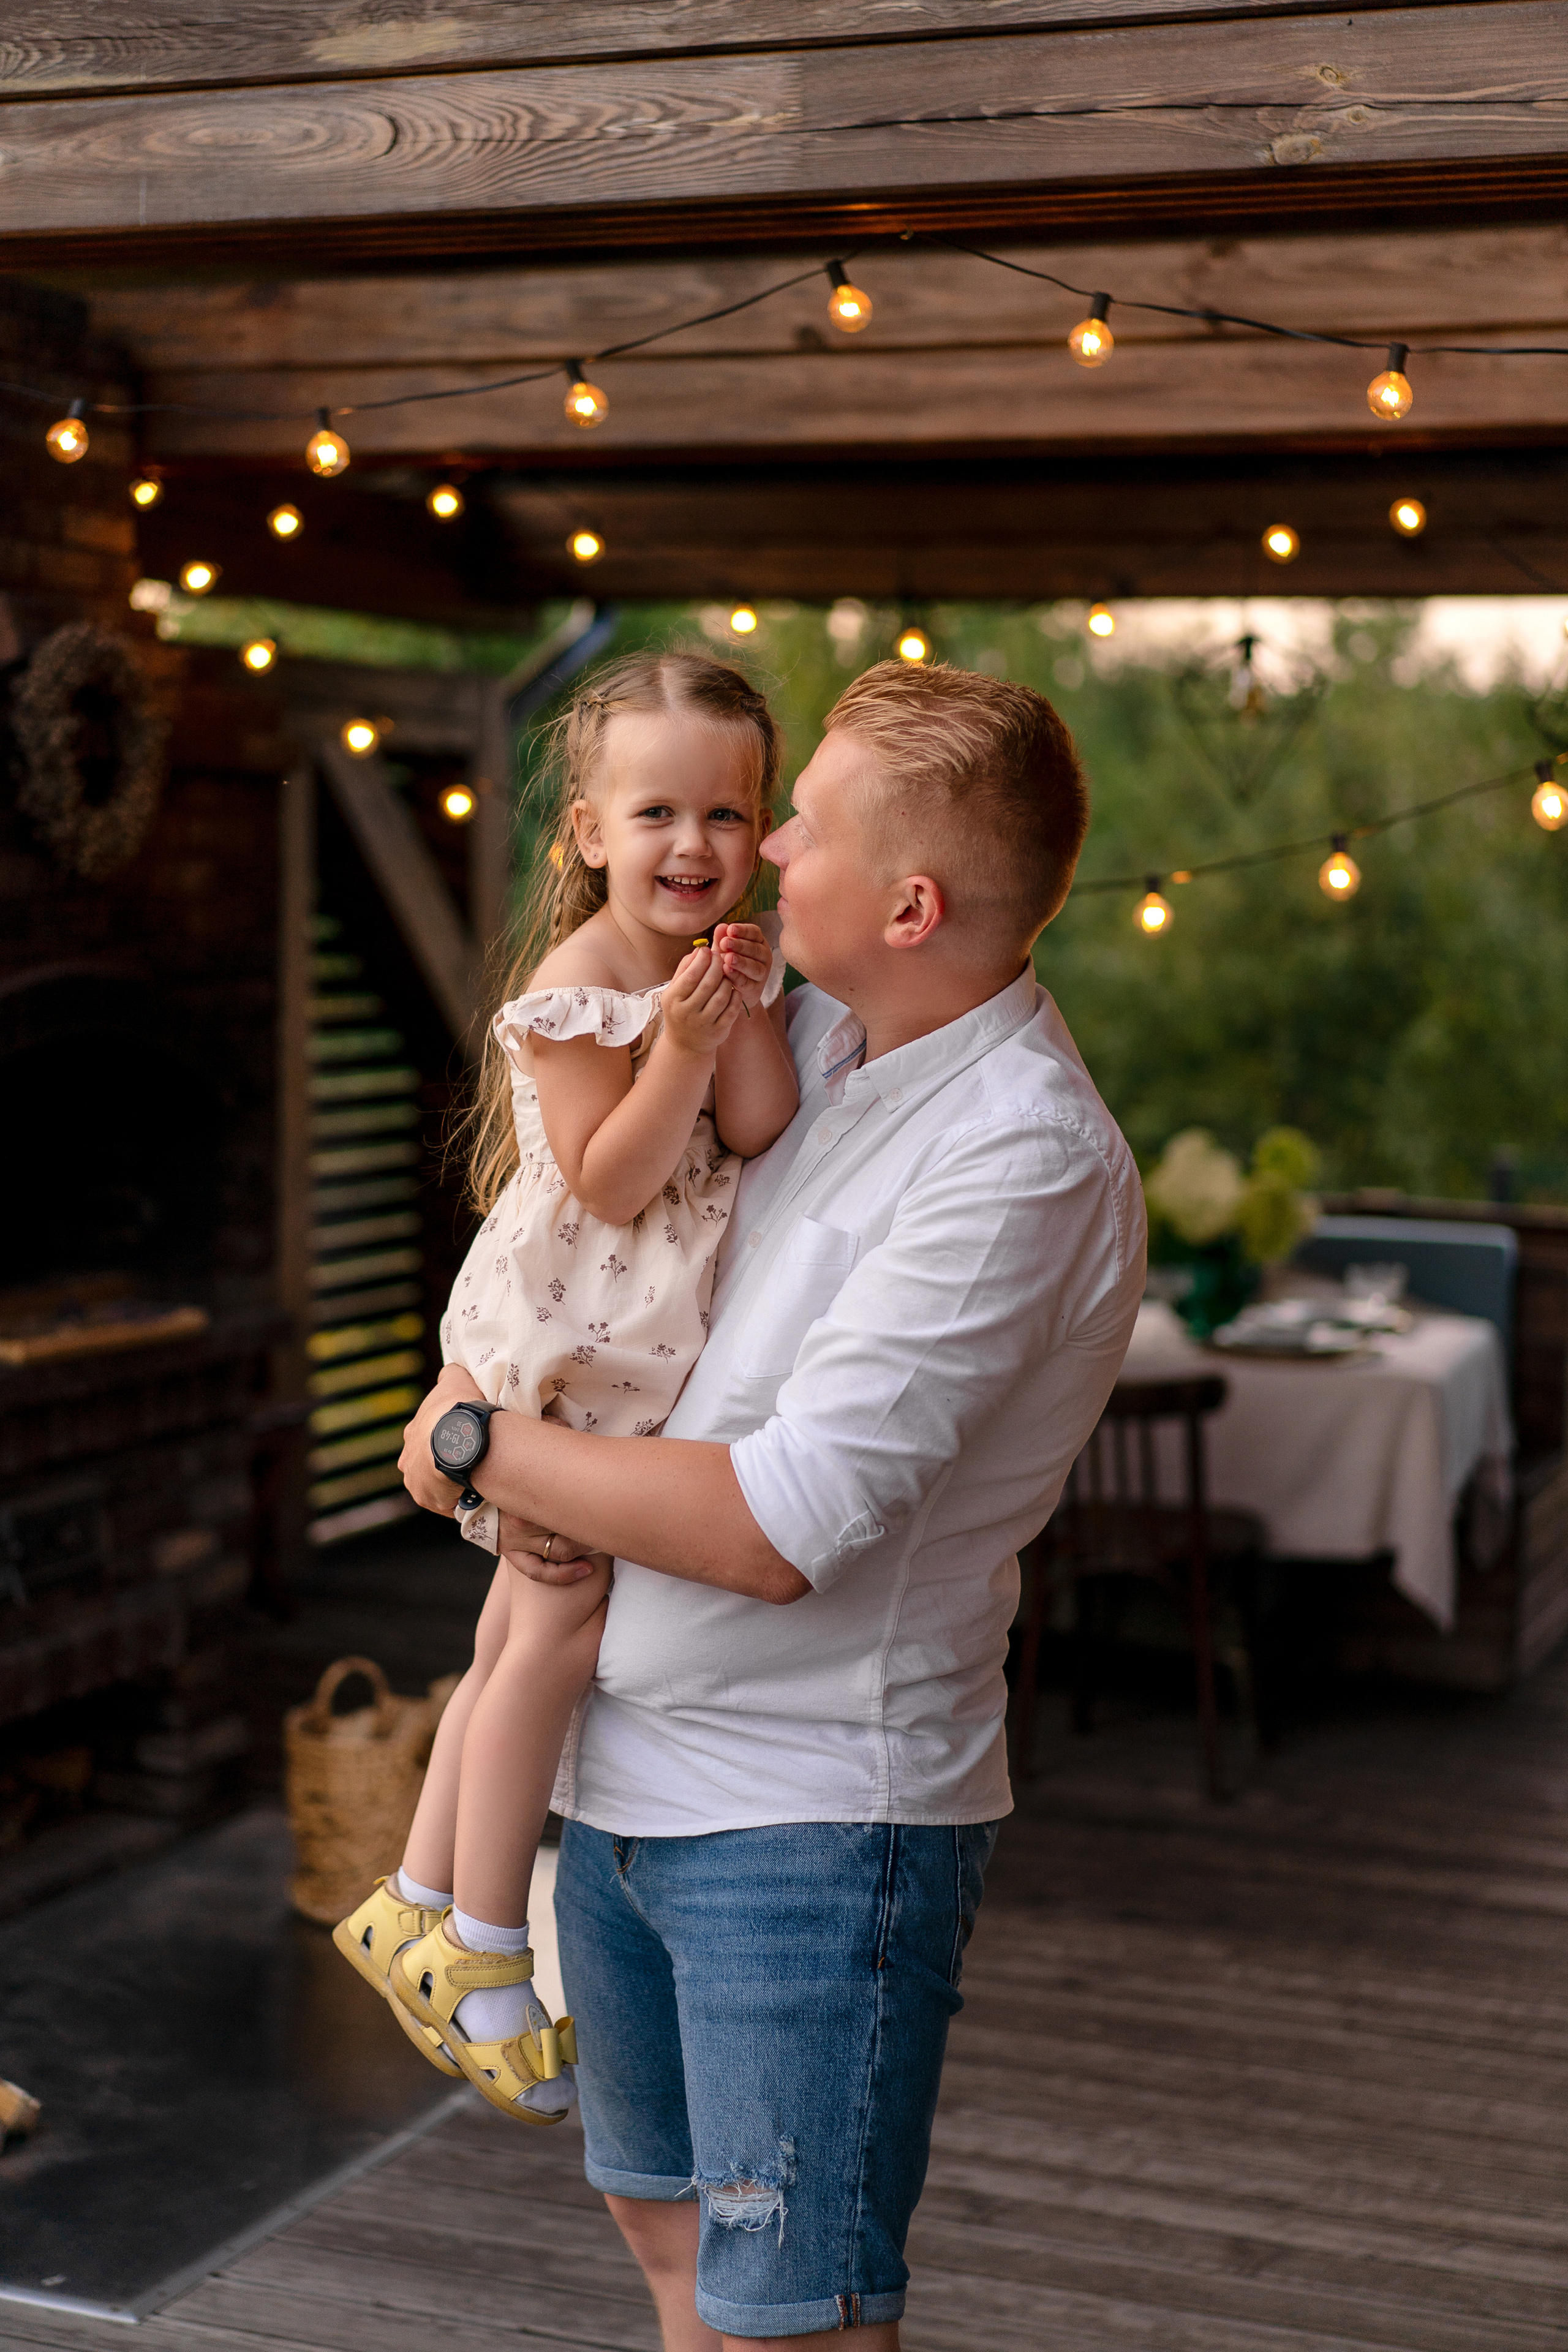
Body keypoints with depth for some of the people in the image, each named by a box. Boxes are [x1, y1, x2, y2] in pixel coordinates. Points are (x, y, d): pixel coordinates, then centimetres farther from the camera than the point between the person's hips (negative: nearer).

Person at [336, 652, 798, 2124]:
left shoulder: (736, 967, 1)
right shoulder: (574, 989, -19)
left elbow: (762, 1136, -10)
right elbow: (608, 1185, -23)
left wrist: (746, 1011, -21)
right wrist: (681, 1043, -31)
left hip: (658, 1352, 7)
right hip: (560, 1351, -7)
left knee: (524, 1634, 14)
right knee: (559, 1634, -2)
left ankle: (416, 1908, 28)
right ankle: (478, 1946, 14)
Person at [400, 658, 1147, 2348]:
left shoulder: (1027, 1159, -23)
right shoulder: (814, 1030, 3)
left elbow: (780, 1530, -26)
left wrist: (478, 1441, -14)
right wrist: (535, 1446, 0)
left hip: (813, 1816, -8)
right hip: (626, 1770, 8)